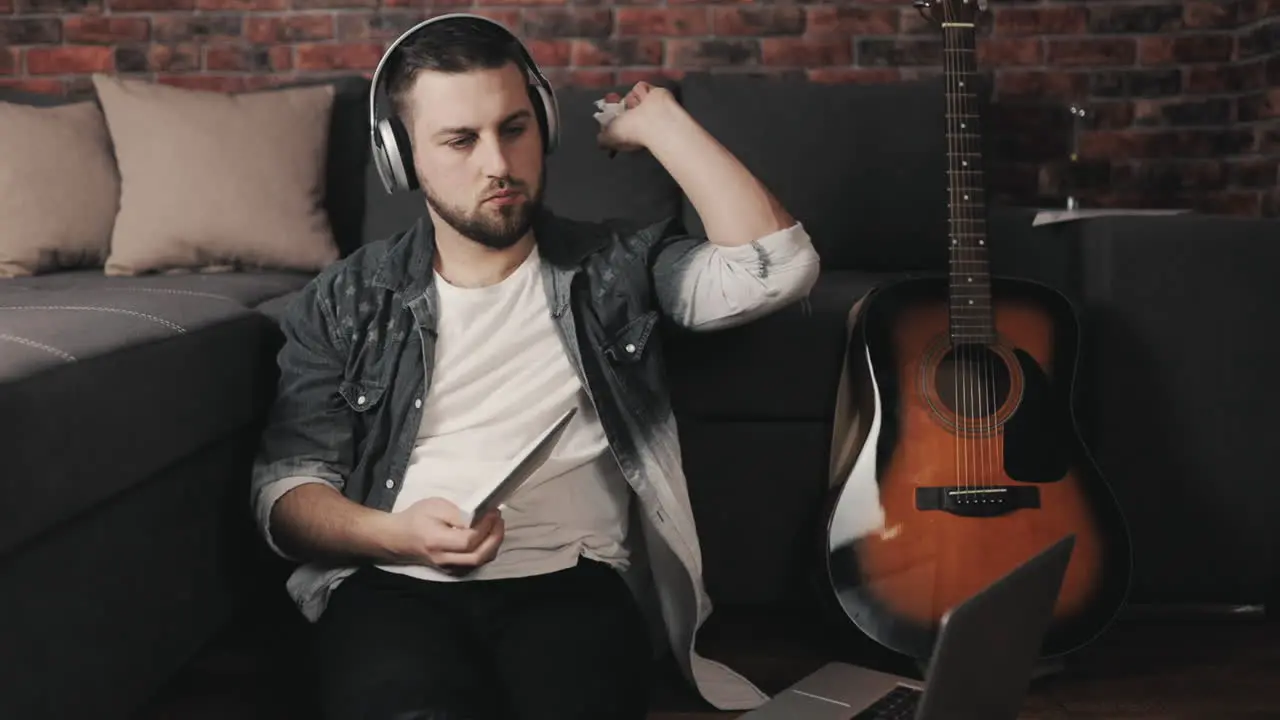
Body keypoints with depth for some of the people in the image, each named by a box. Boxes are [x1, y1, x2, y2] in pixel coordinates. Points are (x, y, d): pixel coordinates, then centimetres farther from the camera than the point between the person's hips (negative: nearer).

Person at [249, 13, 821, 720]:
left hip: (571, 580, 0)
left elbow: (776, 266, -5)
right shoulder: (346, 301, 12)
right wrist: (396, 534, -13)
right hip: (393, 585, 0)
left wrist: (659, 121, 1)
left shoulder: (613, 265, 10)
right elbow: (284, 486, 8)